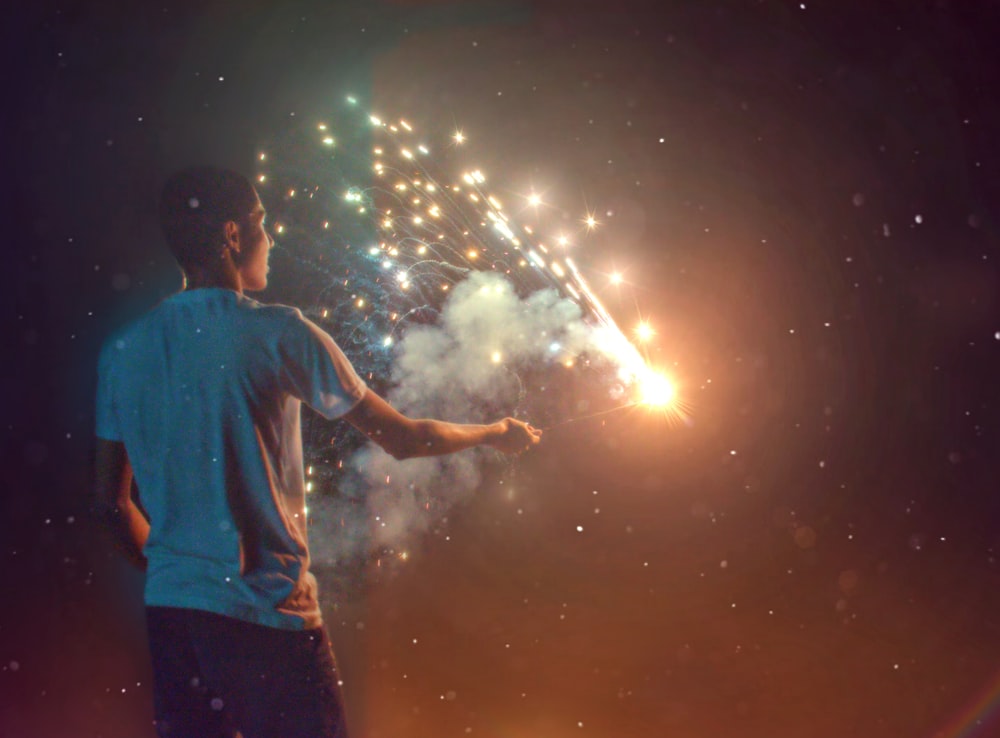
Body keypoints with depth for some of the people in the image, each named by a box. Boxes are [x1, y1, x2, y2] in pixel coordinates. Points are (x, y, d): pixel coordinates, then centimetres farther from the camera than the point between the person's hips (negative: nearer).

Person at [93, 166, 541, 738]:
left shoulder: (122, 349, 5)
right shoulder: (277, 332, -10)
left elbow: (113, 501, 11)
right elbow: (400, 438, -4)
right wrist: (497, 433, 12)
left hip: (168, 607, 6)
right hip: (265, 611, -6)